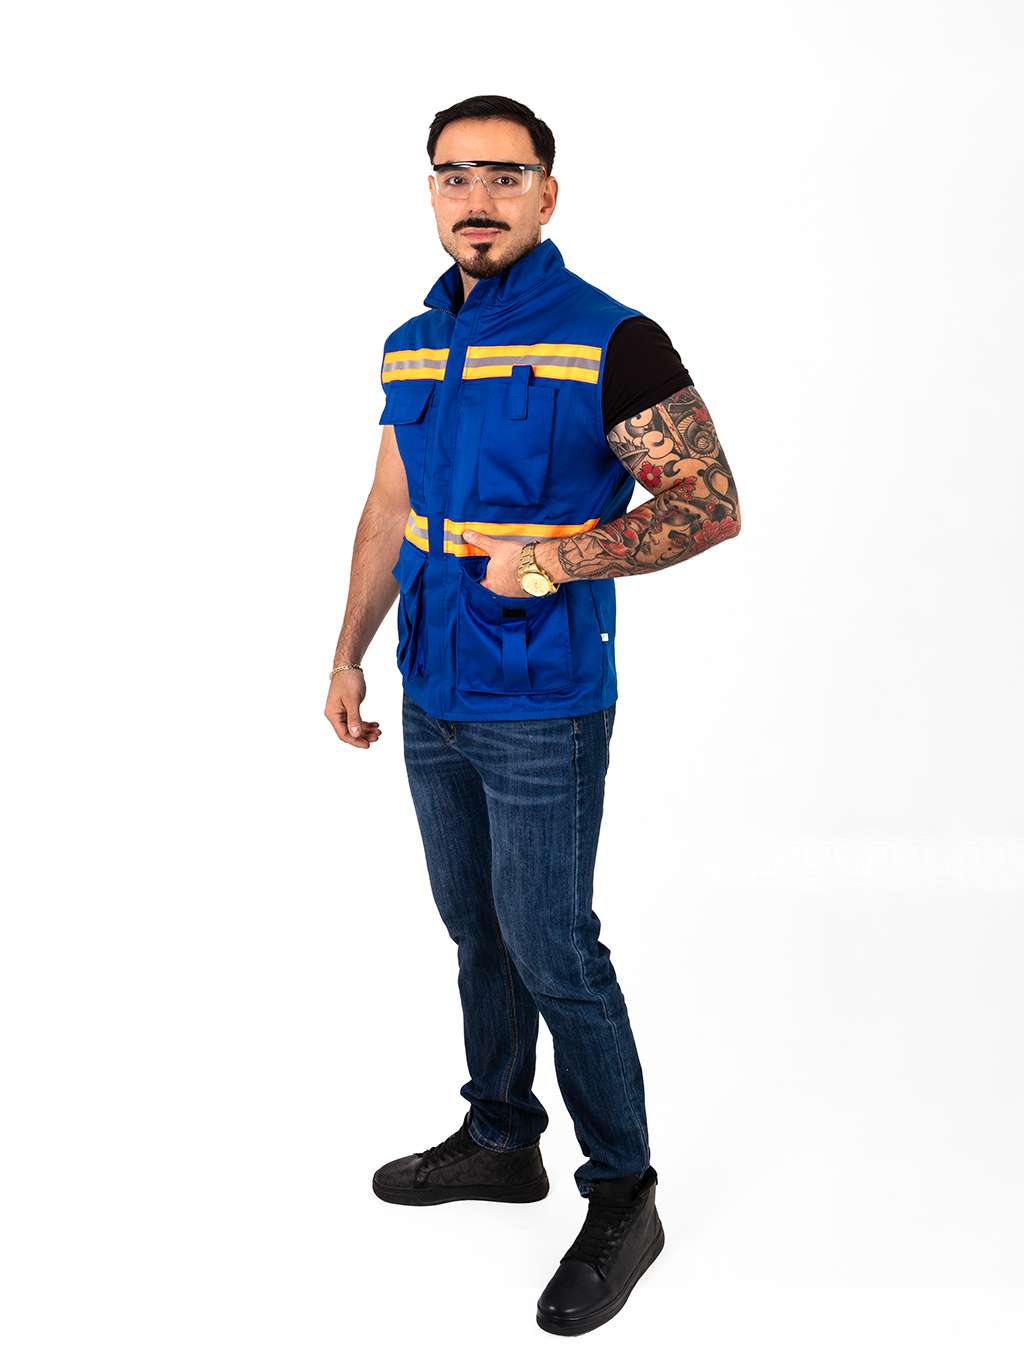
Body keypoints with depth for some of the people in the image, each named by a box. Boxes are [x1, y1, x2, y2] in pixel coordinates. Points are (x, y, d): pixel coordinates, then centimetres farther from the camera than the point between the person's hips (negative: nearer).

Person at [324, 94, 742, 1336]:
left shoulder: (610, 340, -11)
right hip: (433, 702, 7)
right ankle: (501, 1139, 35)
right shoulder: (412, 346, 9)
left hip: (542, 712, -6)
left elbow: (711, 506, -11)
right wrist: (348, 657, 16)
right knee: (476, 934, 17)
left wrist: (560, 557, -21)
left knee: (552, 951, -2)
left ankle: (623, 1195, 15)